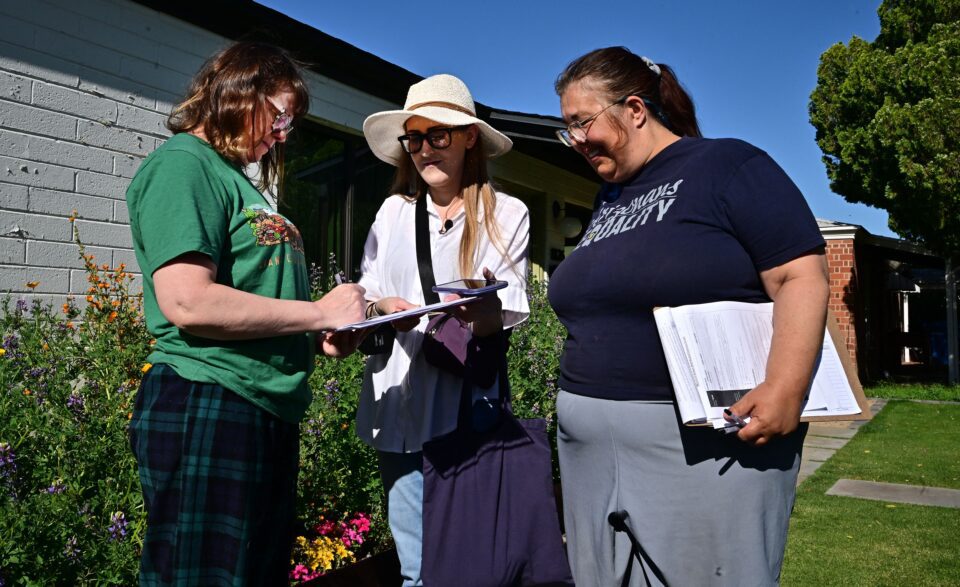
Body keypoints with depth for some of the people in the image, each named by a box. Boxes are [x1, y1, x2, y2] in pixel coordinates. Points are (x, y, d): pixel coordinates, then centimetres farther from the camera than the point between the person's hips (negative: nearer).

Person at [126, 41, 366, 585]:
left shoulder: (239, 179, 20)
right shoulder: (183, 164, -8)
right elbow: (187, 301, -22)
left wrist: (321, 335, 6)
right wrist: (320, 311, -13)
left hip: (269, 412, 10)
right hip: (207, 408, -10)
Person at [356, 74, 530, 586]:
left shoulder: (507, 215, 1)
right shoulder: (394, 211, 10)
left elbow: (507, 315, -3)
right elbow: (365, 294, 9)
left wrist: (482, 311, -27)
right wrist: (384, 308, -14)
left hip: (466, 404, -2)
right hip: (398, 403, 3)